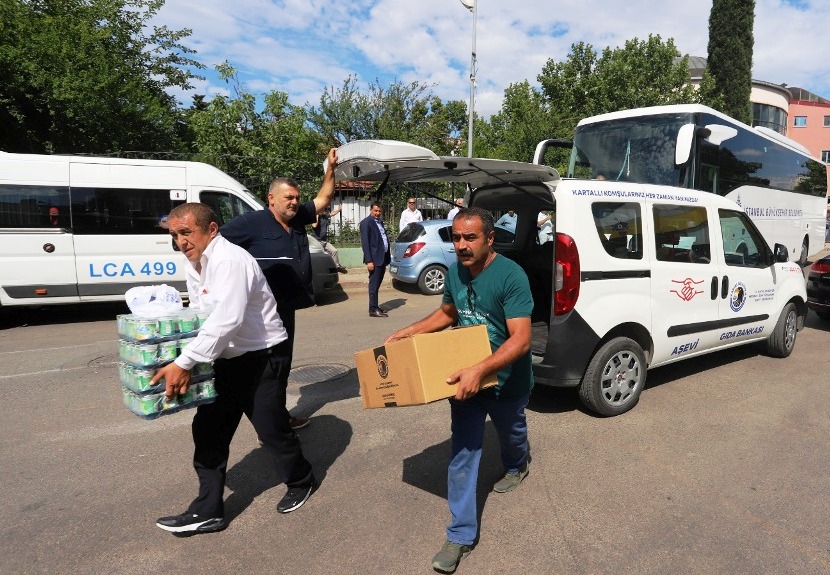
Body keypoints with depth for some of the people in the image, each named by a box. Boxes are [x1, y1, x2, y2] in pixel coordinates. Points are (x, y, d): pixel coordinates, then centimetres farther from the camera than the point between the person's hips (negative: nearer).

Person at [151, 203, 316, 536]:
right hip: (227, 357, 9)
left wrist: (184, 363, -34)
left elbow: (226, 320, -34)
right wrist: (185, 362, -2)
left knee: (271, 427, 5)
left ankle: (300, 482, 32)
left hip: (261, 355, -8)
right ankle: (207, 511, 21)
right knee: (208, 430, 9)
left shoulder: (230, 261, -23)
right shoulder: (193, 266, 7)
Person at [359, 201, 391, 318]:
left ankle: (375, 306, 21)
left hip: (383, 258, 8)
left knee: (377, 284, 13)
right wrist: (369, 260, -20)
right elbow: (365, 243, -14)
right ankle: (373, 309, 1)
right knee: (374, 285, -4)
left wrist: (386, 259, 14)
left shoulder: (380, 222, 17)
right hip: (374, 259, -8)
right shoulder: (366, 222, -8)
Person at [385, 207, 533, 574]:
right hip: (467, 377, 4)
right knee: (462, 453, 2)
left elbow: (521, 339, -31)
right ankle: (461, 535, 14)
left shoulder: (511, 276, -27)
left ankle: (516, 467, 61)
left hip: (506, 380, -4)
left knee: (510, 434, 25)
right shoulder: (455, 272, -6)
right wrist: (407, 333, 2)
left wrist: (480, 371, -43)